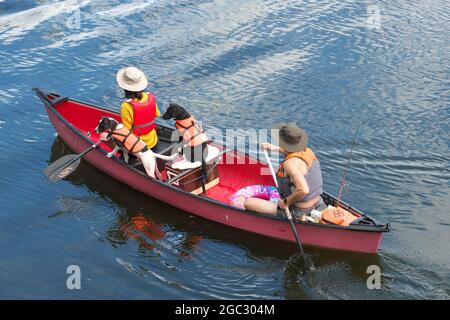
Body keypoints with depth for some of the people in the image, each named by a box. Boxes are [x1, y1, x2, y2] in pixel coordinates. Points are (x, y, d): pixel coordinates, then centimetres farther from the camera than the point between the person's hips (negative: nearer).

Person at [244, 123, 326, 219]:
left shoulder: (291, 163, -27)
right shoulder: (308, 151, -1)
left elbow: (303, 190, -38)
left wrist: (286, 202, -23)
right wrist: (276, 148, 32)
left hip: (298, 212, -9)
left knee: (248, 203, -8)